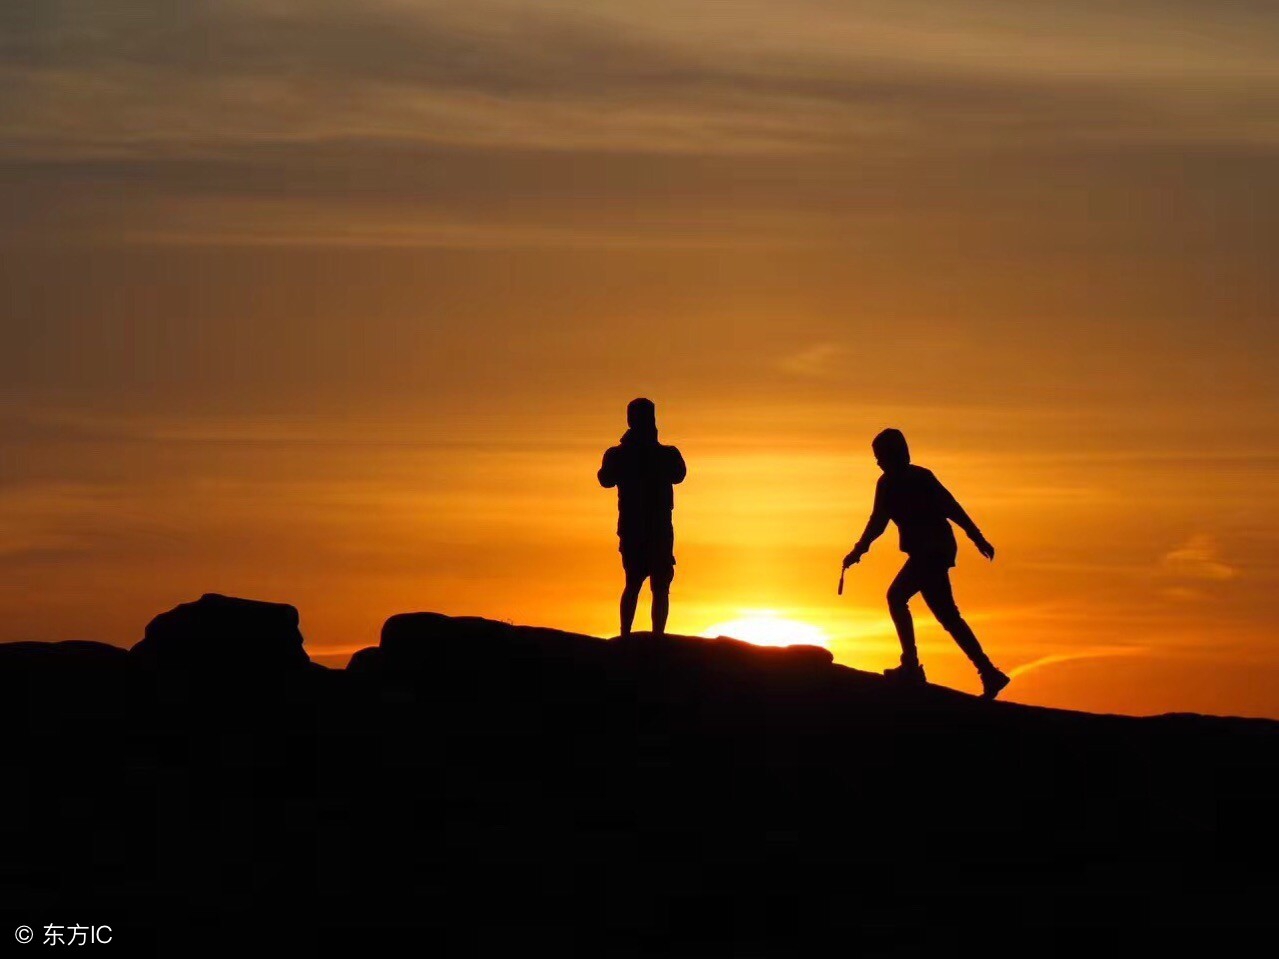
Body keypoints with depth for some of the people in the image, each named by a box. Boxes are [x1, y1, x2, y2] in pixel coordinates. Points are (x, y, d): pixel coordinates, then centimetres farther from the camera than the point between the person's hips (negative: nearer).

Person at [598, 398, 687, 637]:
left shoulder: (617, 455, -1)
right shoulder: (667, 455, -6)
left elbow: (605, 479, 17)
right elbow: (679, 474, 14)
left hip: (630, 528, 3)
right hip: (659, 529, -3)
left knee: (632, 584, 16)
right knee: (660, 587, -1)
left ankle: (625, 636, 8)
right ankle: (657, 637, -14)